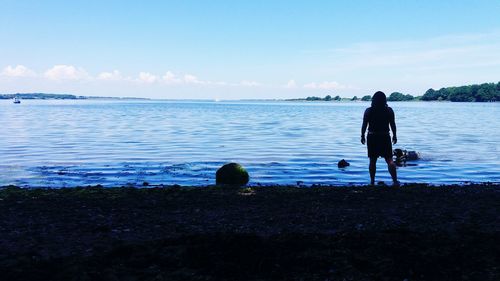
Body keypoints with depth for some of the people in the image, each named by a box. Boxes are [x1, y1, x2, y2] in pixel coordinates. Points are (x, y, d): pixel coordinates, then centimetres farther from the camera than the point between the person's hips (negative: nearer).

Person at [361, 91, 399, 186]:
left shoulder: (368, 111, -6)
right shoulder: (389, 110, -4)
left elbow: (364, 125, -4)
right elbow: (393, 125, 0)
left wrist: (362, 136, 6)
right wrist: (394, 136, 10)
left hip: (372, 138, 0)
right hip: (385, 137, 0)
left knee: (372, 161, 7)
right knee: (389, 159, 2)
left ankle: (372, 182, 11)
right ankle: (395, 181, -5)